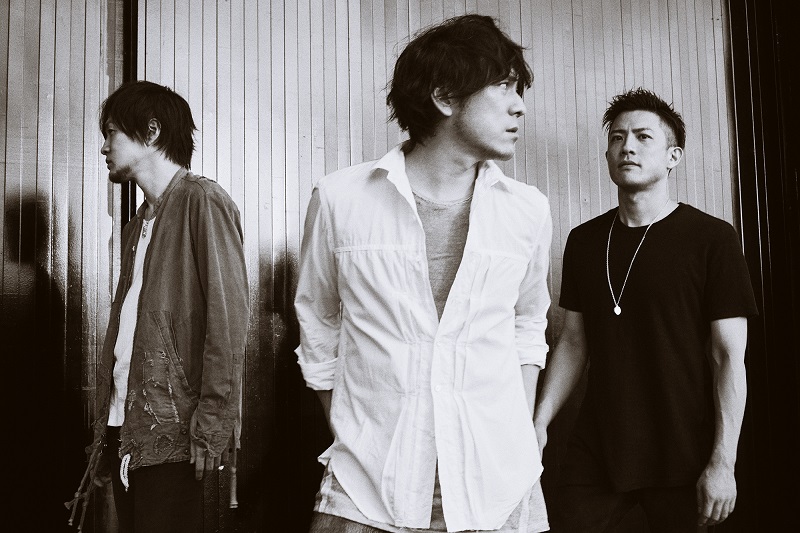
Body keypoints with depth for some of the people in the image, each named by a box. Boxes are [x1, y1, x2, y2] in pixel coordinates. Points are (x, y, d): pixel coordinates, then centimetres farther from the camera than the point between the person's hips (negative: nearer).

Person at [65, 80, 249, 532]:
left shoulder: (202, 200, -5)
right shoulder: (138, 226, 20)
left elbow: (228, 314, -13)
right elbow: (124, 329, 16)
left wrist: (211, 425, -18)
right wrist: (106, 438, 12)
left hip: (170, 435, -8)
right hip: (125, 429, 8)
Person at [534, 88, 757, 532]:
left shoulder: (711, 239, -7)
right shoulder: (583, 241, 6)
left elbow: (729, 357, -8)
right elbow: (574, 342, 11)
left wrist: (723, 463, -12)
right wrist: (539, 421, 1)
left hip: (682, 460, -3)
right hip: (595, 452, 3)